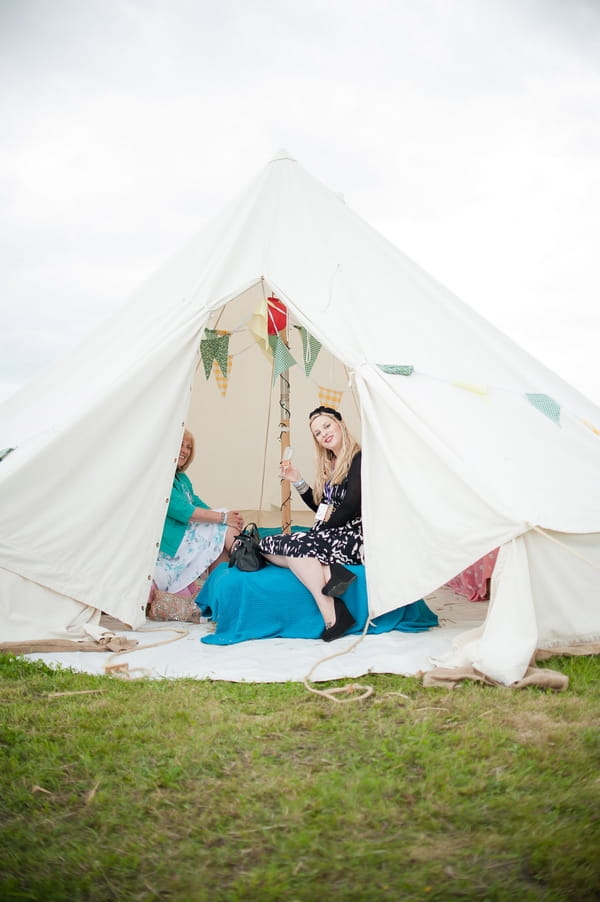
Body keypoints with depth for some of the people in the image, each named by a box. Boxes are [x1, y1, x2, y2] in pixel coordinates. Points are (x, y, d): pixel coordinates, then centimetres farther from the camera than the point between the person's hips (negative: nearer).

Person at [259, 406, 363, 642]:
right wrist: (297, 482, 11)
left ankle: (331, 617, -31)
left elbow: (350, 507, -16)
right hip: (331, 536, 9)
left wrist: (322, 526, -7)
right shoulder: (329, 465, 16)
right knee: (267, 545, -7)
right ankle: (329, 572, -28)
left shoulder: (359, 459, -7)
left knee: (294, 544, -28)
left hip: (352, 536, -9)